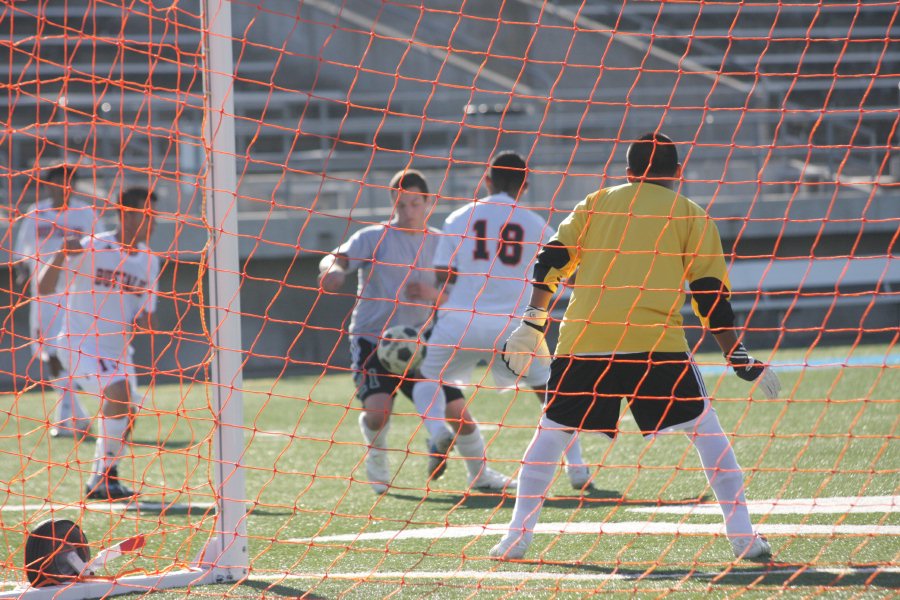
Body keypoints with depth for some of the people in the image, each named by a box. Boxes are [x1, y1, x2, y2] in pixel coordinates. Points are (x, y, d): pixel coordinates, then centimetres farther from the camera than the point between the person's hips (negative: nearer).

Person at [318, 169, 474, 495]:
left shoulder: (439, 244, 8)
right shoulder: (375, 237, -3)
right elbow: (338, 257, -19)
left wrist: (433, 294, -15)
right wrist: (333, 269, -43)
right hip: (372, 339, -4)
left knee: (457, 410, 0)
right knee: (378, 409, -25)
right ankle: (376, 459, 9)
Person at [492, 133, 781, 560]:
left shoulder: (597, 203, 21)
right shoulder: (690, 215, 14)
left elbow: (553, 260, 13)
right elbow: (710, 293, 9)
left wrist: (533, 322, 17)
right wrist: (737, 356, 12)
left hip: (582, 337, 2)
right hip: (655, 340, -2)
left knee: (551, 431, 15)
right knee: (705, 429, 6)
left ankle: (517, 537, 11)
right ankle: (742, 537, -1)